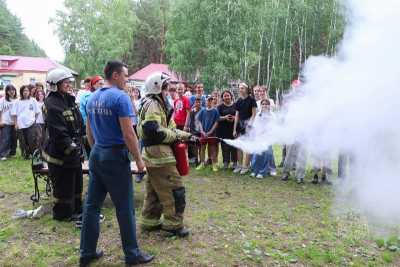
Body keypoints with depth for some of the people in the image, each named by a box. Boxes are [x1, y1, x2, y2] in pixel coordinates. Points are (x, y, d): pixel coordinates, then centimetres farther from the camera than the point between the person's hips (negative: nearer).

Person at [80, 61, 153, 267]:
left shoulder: (93, 98, 10)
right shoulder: (120, 97, -14)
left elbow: (89, 131, 16)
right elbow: (128, 134, -19)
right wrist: (138, 159, -10)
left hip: (96, 155, 8)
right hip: (115, 156, -8)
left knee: (92, 204, 13)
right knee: (124, 207, 2)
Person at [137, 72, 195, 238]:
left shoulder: (157, 104, 19)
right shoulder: (152, 104, -15)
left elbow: (165, 128, 19)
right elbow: (153, 131, -27)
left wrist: (184, 135, 8)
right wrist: (176, 136, -15)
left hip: (153, 155, 11)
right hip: (159, 155, -11)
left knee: (154, 191, 18)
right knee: (176, 190, -3)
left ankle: (150, 221, 28)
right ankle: (174, 224, 7)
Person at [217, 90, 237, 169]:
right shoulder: (220, 107, 8)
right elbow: (217, 117, 1)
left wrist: (234, 118, -13)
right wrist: (224, 117, -16)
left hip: (234, 128, 0)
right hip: (224, 129, 0)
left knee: (234, 145, -1)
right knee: (225, 146, 0)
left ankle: (234, 162, 8)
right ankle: (226, 162, 9)